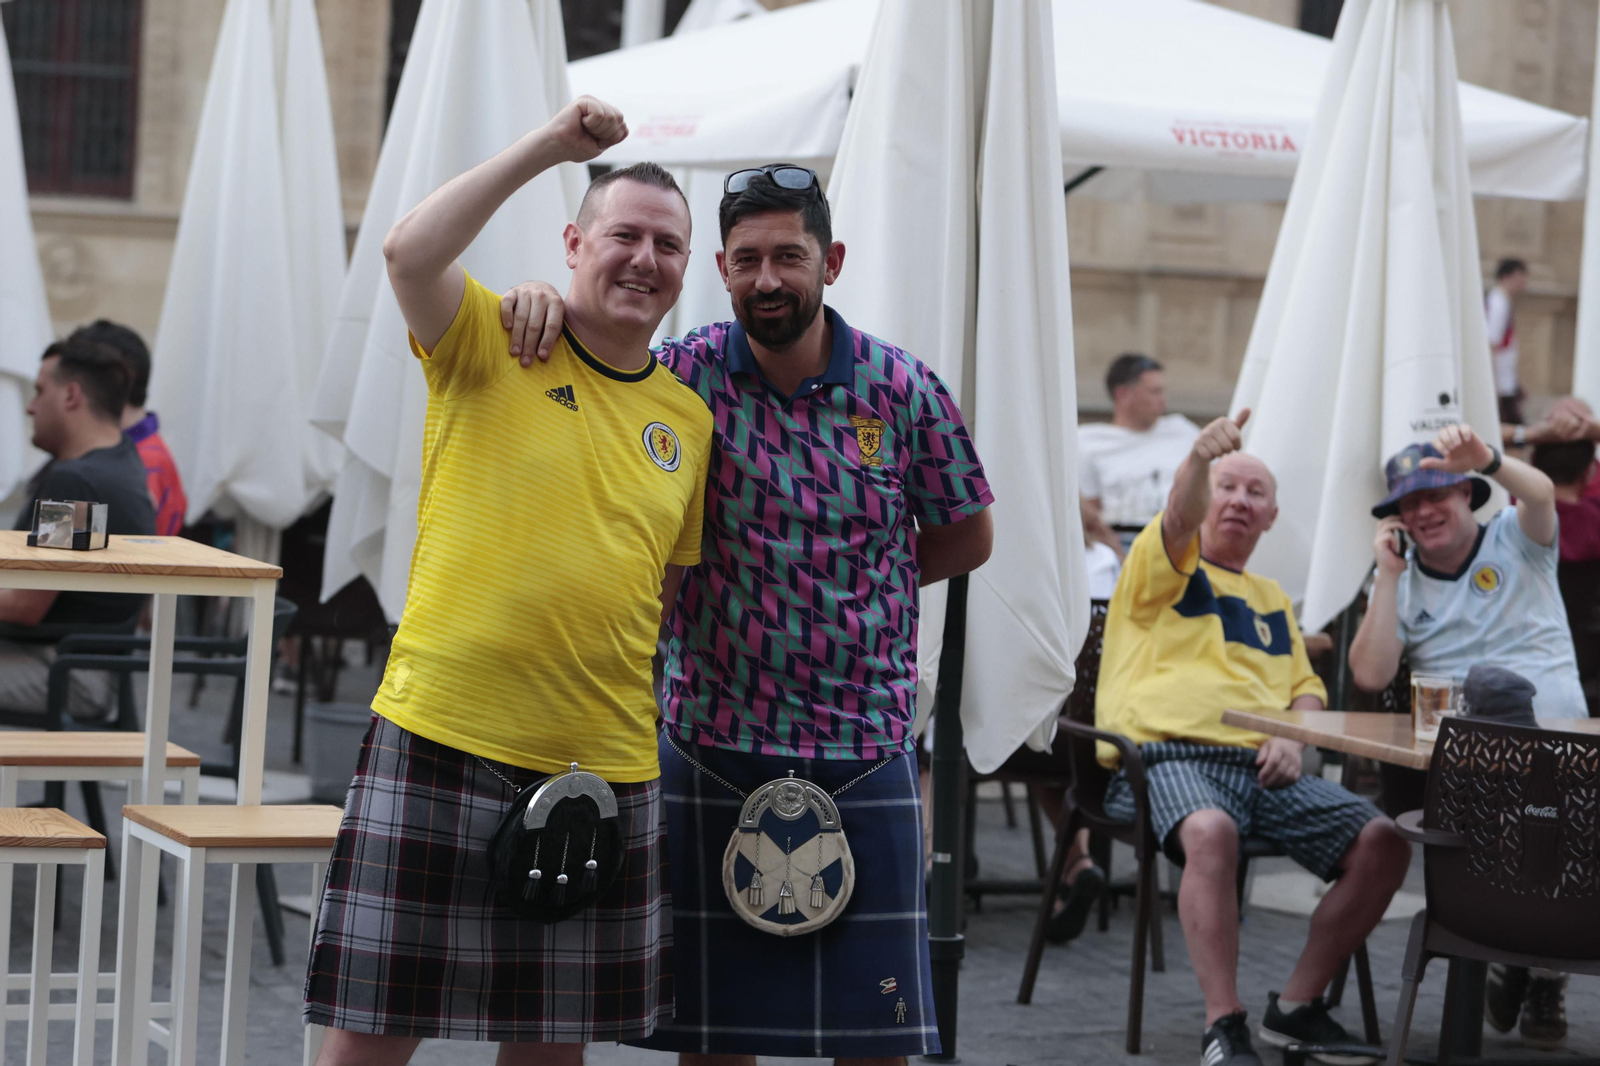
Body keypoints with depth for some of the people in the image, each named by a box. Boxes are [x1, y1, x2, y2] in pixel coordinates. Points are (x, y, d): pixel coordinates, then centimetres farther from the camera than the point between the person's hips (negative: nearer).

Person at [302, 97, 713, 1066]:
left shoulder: (690, 419, 12)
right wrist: (551, 146, -19)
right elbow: (410, 253, -22)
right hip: (443, 740, -4)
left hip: (605, 768, 5)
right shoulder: (491, 343, -1)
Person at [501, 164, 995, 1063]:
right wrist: (543, 300, -20)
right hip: (713, 745, 0)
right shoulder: (684, 375, -3)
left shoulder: (903, 390, -2)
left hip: (866, 752, 0)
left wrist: (856, 581, 1)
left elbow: (966, 538, 10)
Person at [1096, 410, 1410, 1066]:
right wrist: (1198, 458, -34)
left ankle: (1296, 1007, -4)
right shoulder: (1163, 563, 12)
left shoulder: (1272, 599, 30)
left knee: (1383, 843, -17)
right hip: (1164, 756, -6)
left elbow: (1305, 687, 28)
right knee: (1211, 831, -40)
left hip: (1261, 767, 6)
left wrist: (1293, 738, 4)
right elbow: (1179, 518, -11)